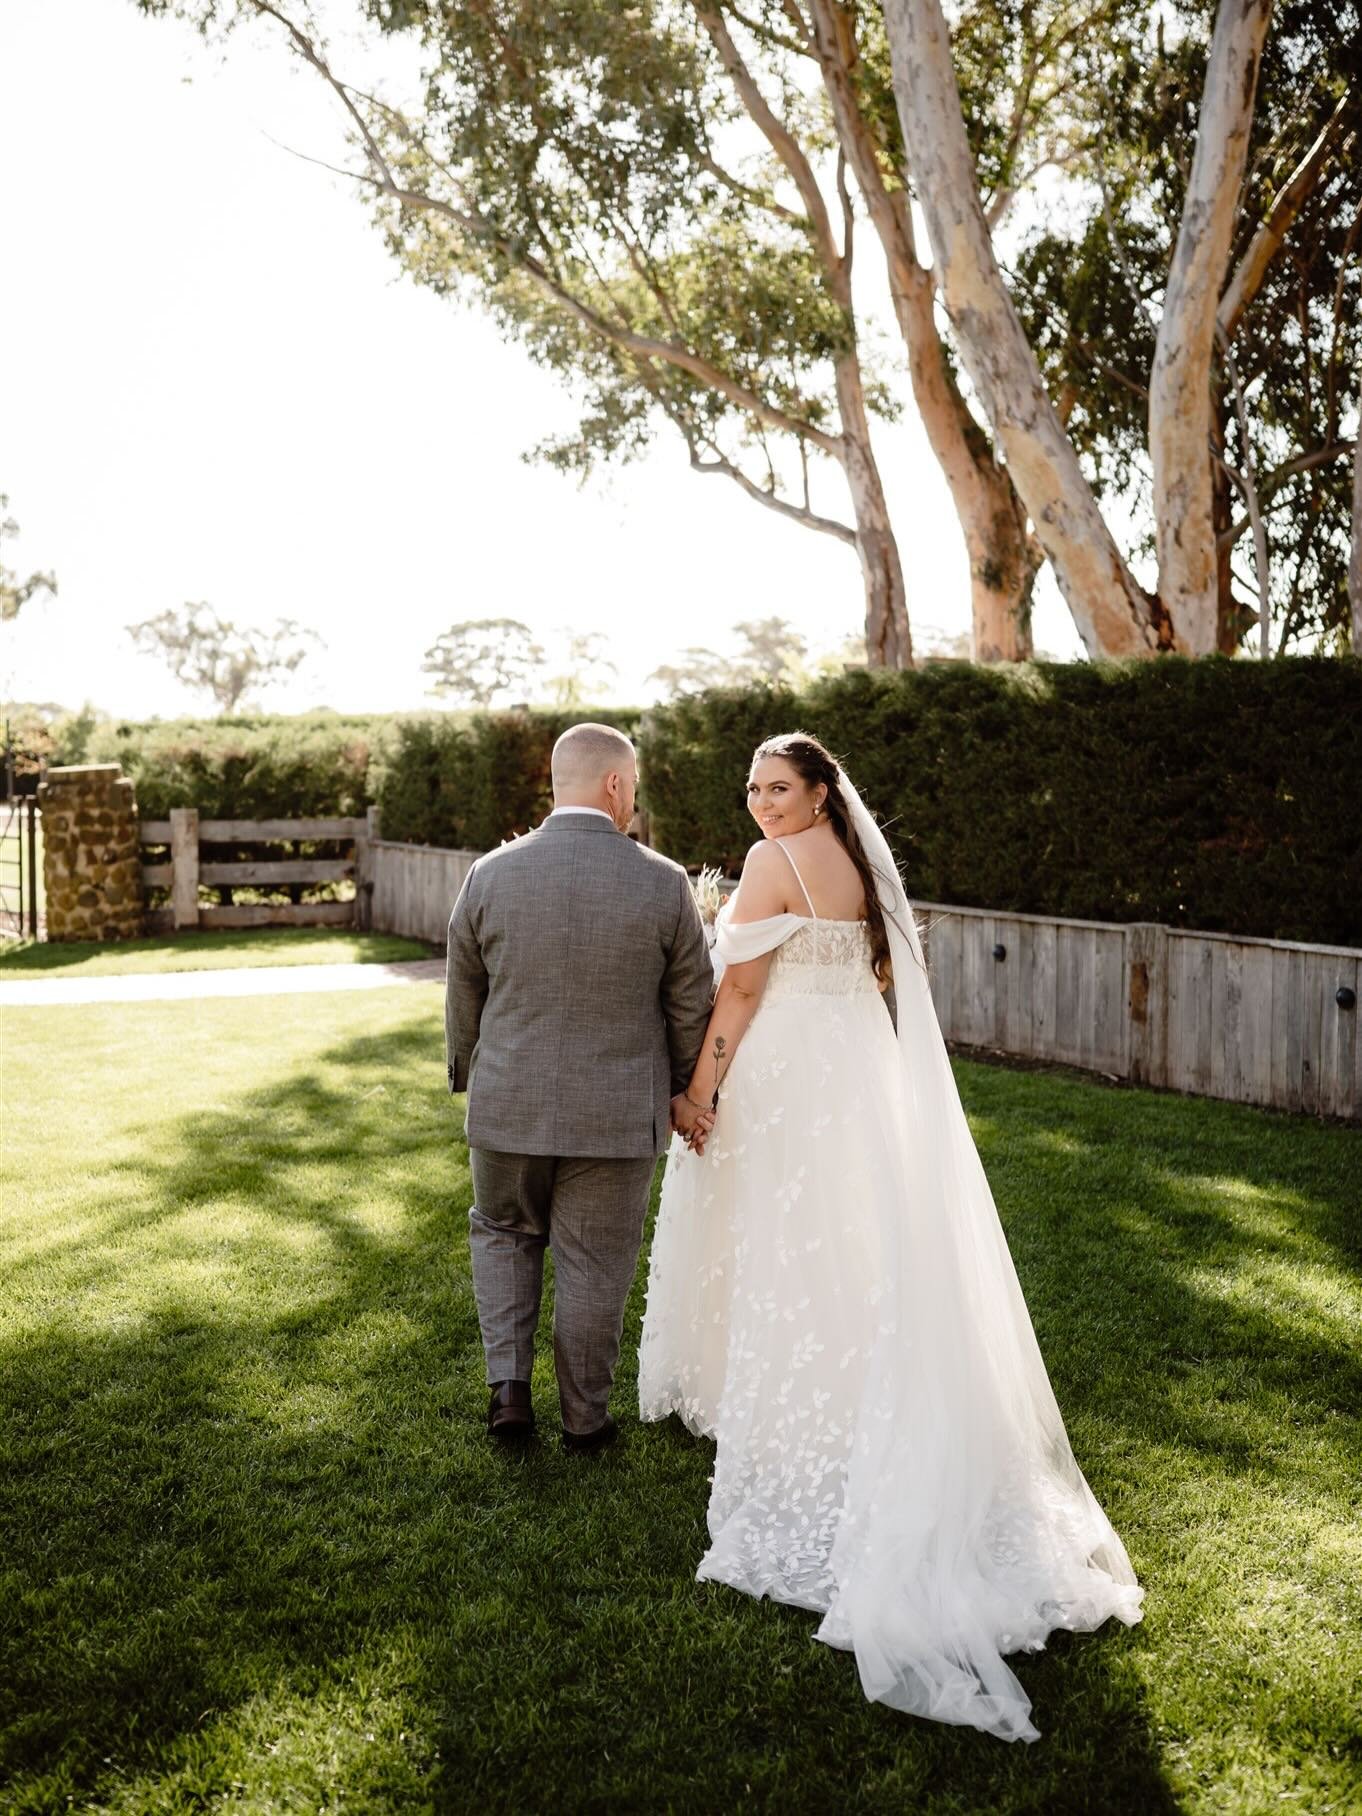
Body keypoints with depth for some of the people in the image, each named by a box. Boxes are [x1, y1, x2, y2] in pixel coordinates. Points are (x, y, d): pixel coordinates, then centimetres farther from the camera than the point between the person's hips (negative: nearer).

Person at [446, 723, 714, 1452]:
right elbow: (692, 1002, -3)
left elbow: (463, 995, 4)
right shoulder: (664, 884, -10)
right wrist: (684, 1089, 13)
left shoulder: (490, 876, -7)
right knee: (593, 1267, 13)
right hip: (616, 1116, -1)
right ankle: (584, 1418, 26)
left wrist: (467, 1074, 20)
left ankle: (509, 1384, 14)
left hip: (509, 1105, 1)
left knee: (503, 1233, 25)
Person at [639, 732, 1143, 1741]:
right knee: (865, 1246, 15)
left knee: (782, 1247, 3)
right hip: (864, 1071, 8)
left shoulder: (774, 862, -14)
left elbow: (740, 987, -16)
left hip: (787, 1078, -8)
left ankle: (782, 1433, 14)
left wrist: (699, 1088, -11)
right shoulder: (865, 862, 10)